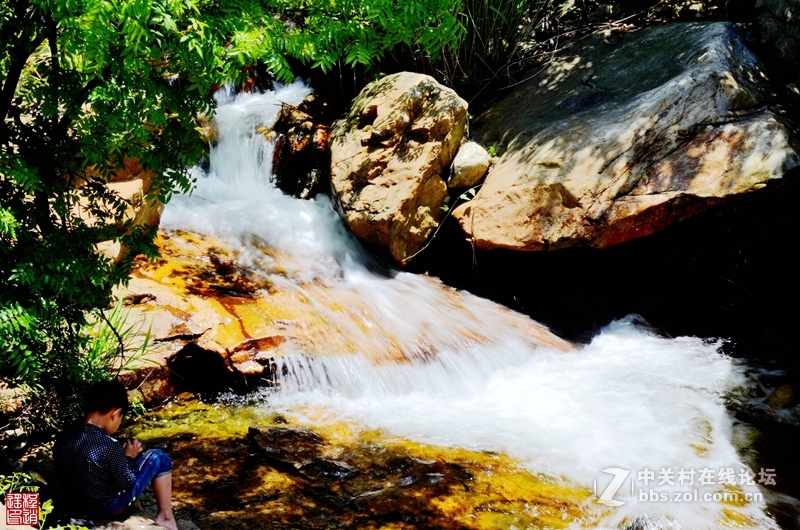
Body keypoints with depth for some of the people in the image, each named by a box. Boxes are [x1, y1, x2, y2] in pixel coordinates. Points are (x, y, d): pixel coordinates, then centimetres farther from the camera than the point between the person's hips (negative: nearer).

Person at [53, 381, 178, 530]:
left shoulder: (62, 439, -8)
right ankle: (165, 517, 13)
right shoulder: (109, 446, -28)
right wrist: (128, 457, 1)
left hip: (76, 504, 7)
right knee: (159, 457, 2)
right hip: (109, 507, -7)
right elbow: (125, 483, -17)